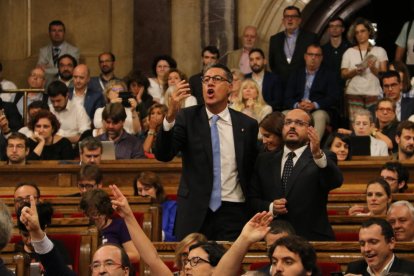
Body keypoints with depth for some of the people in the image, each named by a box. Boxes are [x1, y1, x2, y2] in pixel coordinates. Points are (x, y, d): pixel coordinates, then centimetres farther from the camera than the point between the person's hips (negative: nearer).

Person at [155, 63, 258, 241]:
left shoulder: (247, 125, 8)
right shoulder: (187, 118, 3)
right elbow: (163, 155, -10)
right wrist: (171, 115, -24)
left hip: (232, 213, 1)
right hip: (194, 212, -1)